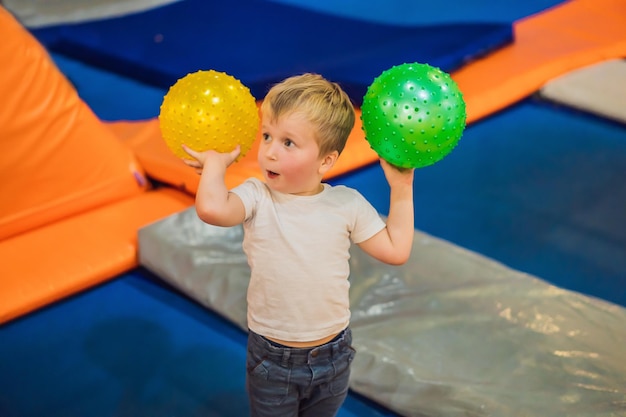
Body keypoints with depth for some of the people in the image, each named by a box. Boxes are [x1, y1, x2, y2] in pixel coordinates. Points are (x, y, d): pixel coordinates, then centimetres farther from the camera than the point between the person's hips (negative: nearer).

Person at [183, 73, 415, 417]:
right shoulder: (257, 196, -13)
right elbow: (211, 208, -34)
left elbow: (396, 251, -4)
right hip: (271, 360, -2)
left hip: (332, 357, 2)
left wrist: (401, 189, -5)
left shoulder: (347, 203, -6)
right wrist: (215, 162, -19)